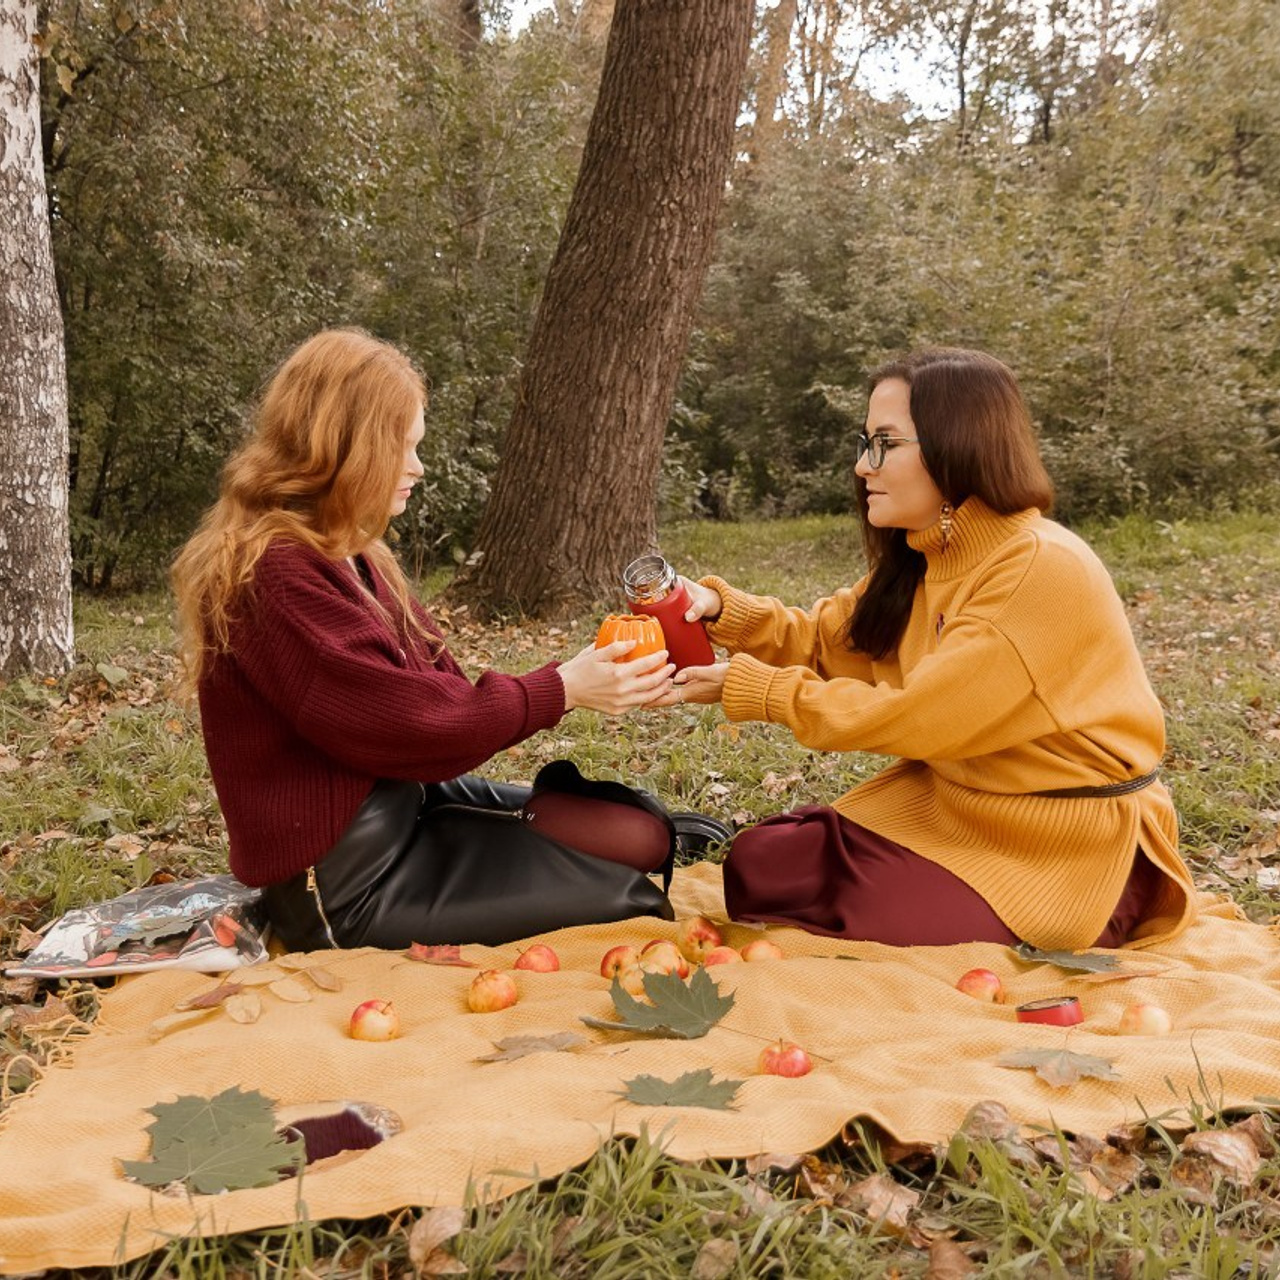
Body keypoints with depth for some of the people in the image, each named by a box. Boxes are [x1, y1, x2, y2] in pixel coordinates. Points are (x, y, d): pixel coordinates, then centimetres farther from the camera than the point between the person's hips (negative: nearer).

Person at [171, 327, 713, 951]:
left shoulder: (345, 557, 10)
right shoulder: (275, 572, -22)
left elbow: (434, 684, 4)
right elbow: (405, 720, -24)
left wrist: (578, 681, -6)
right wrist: (558, 689, -16)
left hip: (399, 807, 10)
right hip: (346, 880, -10)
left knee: (638, 831, 4)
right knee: (623, 889, -8)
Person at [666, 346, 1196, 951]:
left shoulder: (1043, 570, -24)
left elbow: (918, 717, -25)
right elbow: (826, 639, 8)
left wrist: (748, 686, -19)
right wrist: (718, 606, -10)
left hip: (1069, 850, -7)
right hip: (948, 803, 7)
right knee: (759, 863, -4)